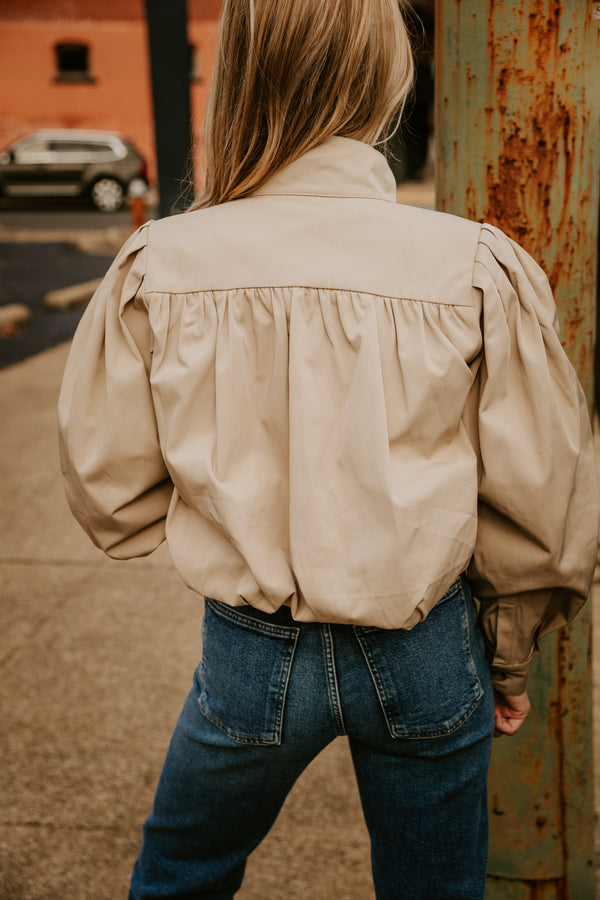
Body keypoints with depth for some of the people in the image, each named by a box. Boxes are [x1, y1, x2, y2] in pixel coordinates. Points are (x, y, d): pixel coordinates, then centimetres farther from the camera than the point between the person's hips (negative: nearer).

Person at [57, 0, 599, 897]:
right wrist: (508, 655, 9)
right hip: (422, 656, 1)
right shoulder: (476, 270, -17)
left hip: (251, 655, 0)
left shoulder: (157, 269, -15)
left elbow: (107, 492, -5)